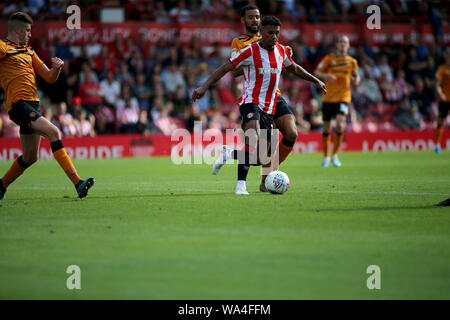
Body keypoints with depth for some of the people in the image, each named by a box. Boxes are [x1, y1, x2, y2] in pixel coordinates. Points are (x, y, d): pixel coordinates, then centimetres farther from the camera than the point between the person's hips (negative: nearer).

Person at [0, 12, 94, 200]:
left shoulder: (29, 52, 24)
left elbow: (49, 78, 22)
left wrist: (57, 68, 2)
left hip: (32, 106, 9)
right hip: (18, 104, -9)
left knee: (30, 157, 13)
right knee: (53, 132, -24)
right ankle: (77, 182, -31)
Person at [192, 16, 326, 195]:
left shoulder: (281, 51, 10)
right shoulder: (251, 51, -7)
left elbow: (294, 68, 31)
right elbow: (224, 69, -7)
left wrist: (316, 81, 37)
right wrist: (204, 87, -16)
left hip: (268, 109, 6)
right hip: (251, 101, -6)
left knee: (259, 158, 0)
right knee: (252, 135, -36)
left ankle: (227, 154, 27)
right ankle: (241, 184, -30)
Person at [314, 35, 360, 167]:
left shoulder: (352, 62, 7)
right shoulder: (329, 59, 2)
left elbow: (355, 75, 21)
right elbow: (317, 72, 1)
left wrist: (356, 80, -2)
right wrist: (326, 76, -20)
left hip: (343, 98, 0)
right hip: (328, 98, 0)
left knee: (340, 125, -19)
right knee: (326, 128, 4)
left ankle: (335, 155, -2)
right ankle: (326, 157, 23)